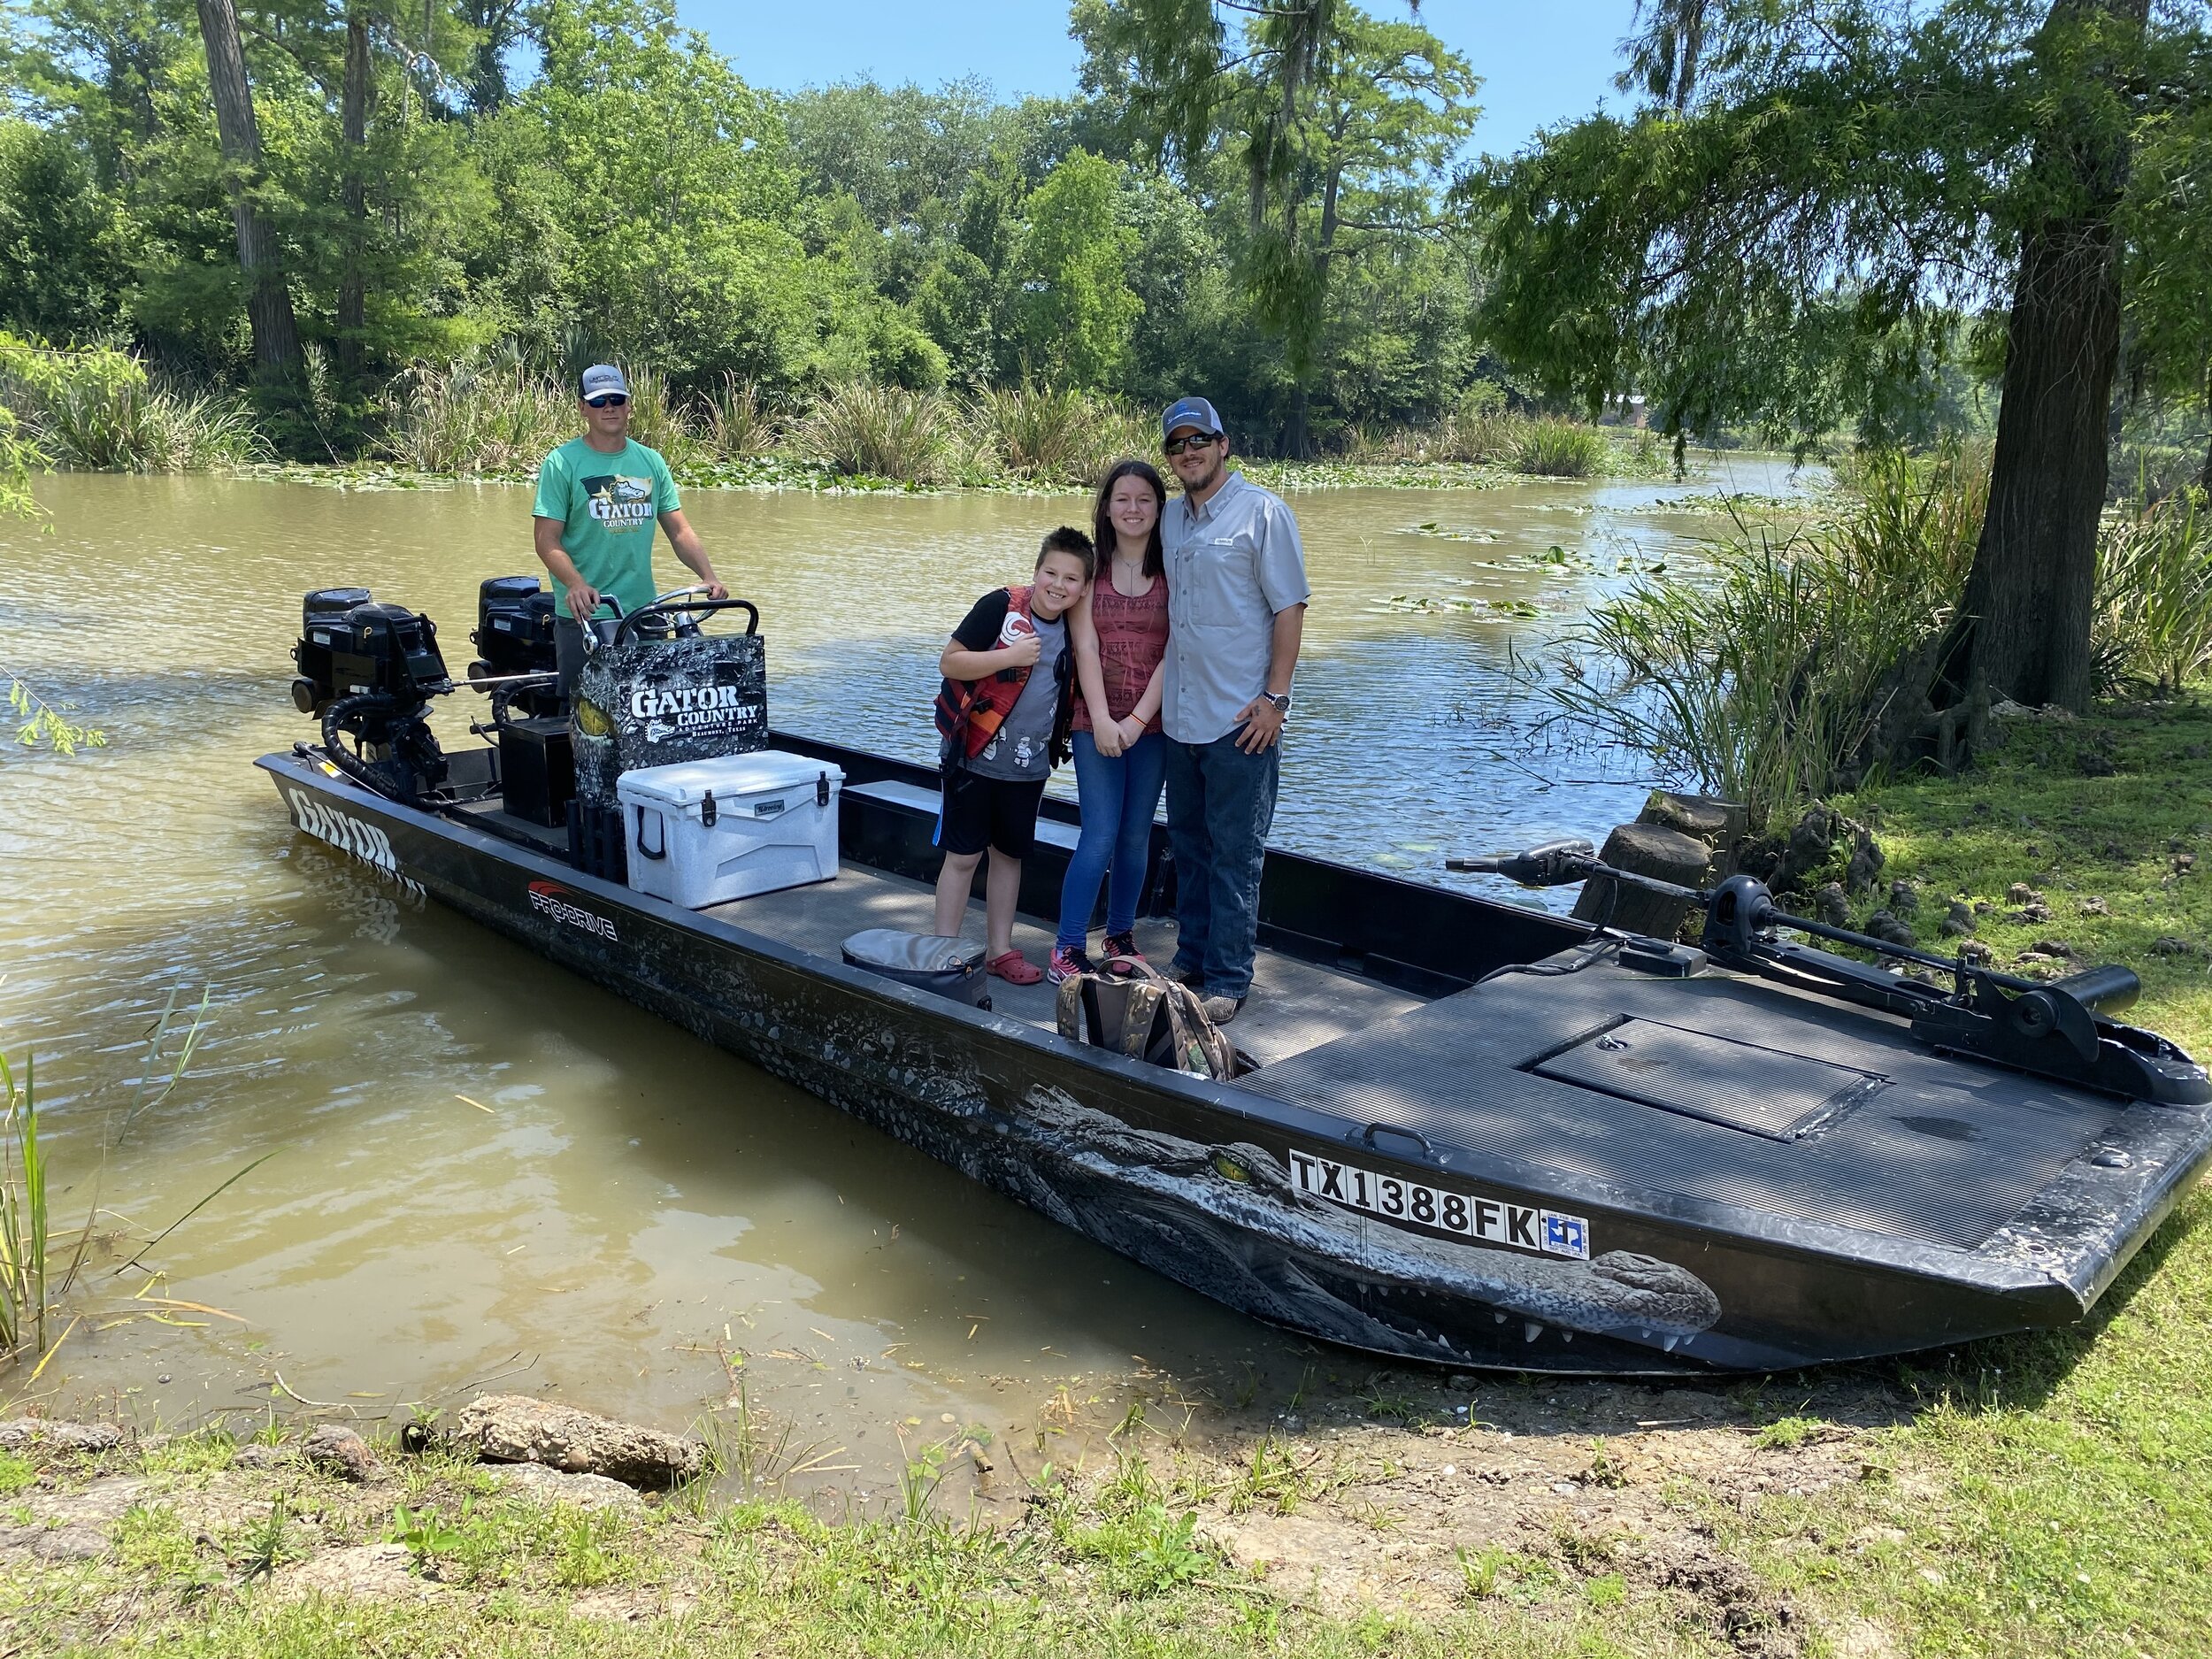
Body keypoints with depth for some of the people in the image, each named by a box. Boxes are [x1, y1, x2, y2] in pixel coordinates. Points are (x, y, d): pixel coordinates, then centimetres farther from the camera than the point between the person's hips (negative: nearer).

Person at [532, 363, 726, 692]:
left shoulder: (651, 462, 11)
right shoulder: (562, 463, -2)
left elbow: (679, 531, 10)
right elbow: (547, 540, -8)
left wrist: (708, 576, -7)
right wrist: (576, 584, -26)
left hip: (644, 611, 4)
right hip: (582, 616, -4)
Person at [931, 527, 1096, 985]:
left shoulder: (1072, 630, 4)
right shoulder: (1001, 607, -14)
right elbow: (949, 662, -16)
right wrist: (1011, 656, -23)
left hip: (1028, 765, 5)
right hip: (975, 758, -5)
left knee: (1010, 855, 14)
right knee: (963, 856, 1)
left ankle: (999, 949, 26)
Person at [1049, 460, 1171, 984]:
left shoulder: (1172, 571, 1)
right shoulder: (1090, 567, 1)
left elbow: (1173, 652, -5)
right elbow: (1085, 648, -6)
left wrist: (1137, 719, -12)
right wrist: (1101, 720, -14)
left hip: (1153, 723, 1)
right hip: (1097, 722, -1)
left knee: (1136, 834, 9)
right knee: (1100, 836, -7)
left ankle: (1120, 936, 24)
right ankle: (1068, 947, 2)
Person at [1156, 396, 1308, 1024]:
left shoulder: (1262, 511, -6)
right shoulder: (1170, 518, 12)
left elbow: (1289, 608, -8)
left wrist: (1275, 697, -15)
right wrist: (1158, 693, 13)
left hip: (1241, 717, -6)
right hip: (1181, 714, 6)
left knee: (1235, 852, -1)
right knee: (1188, 842, 13)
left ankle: (1228, 978, 7)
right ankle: (1191, 957, 26)